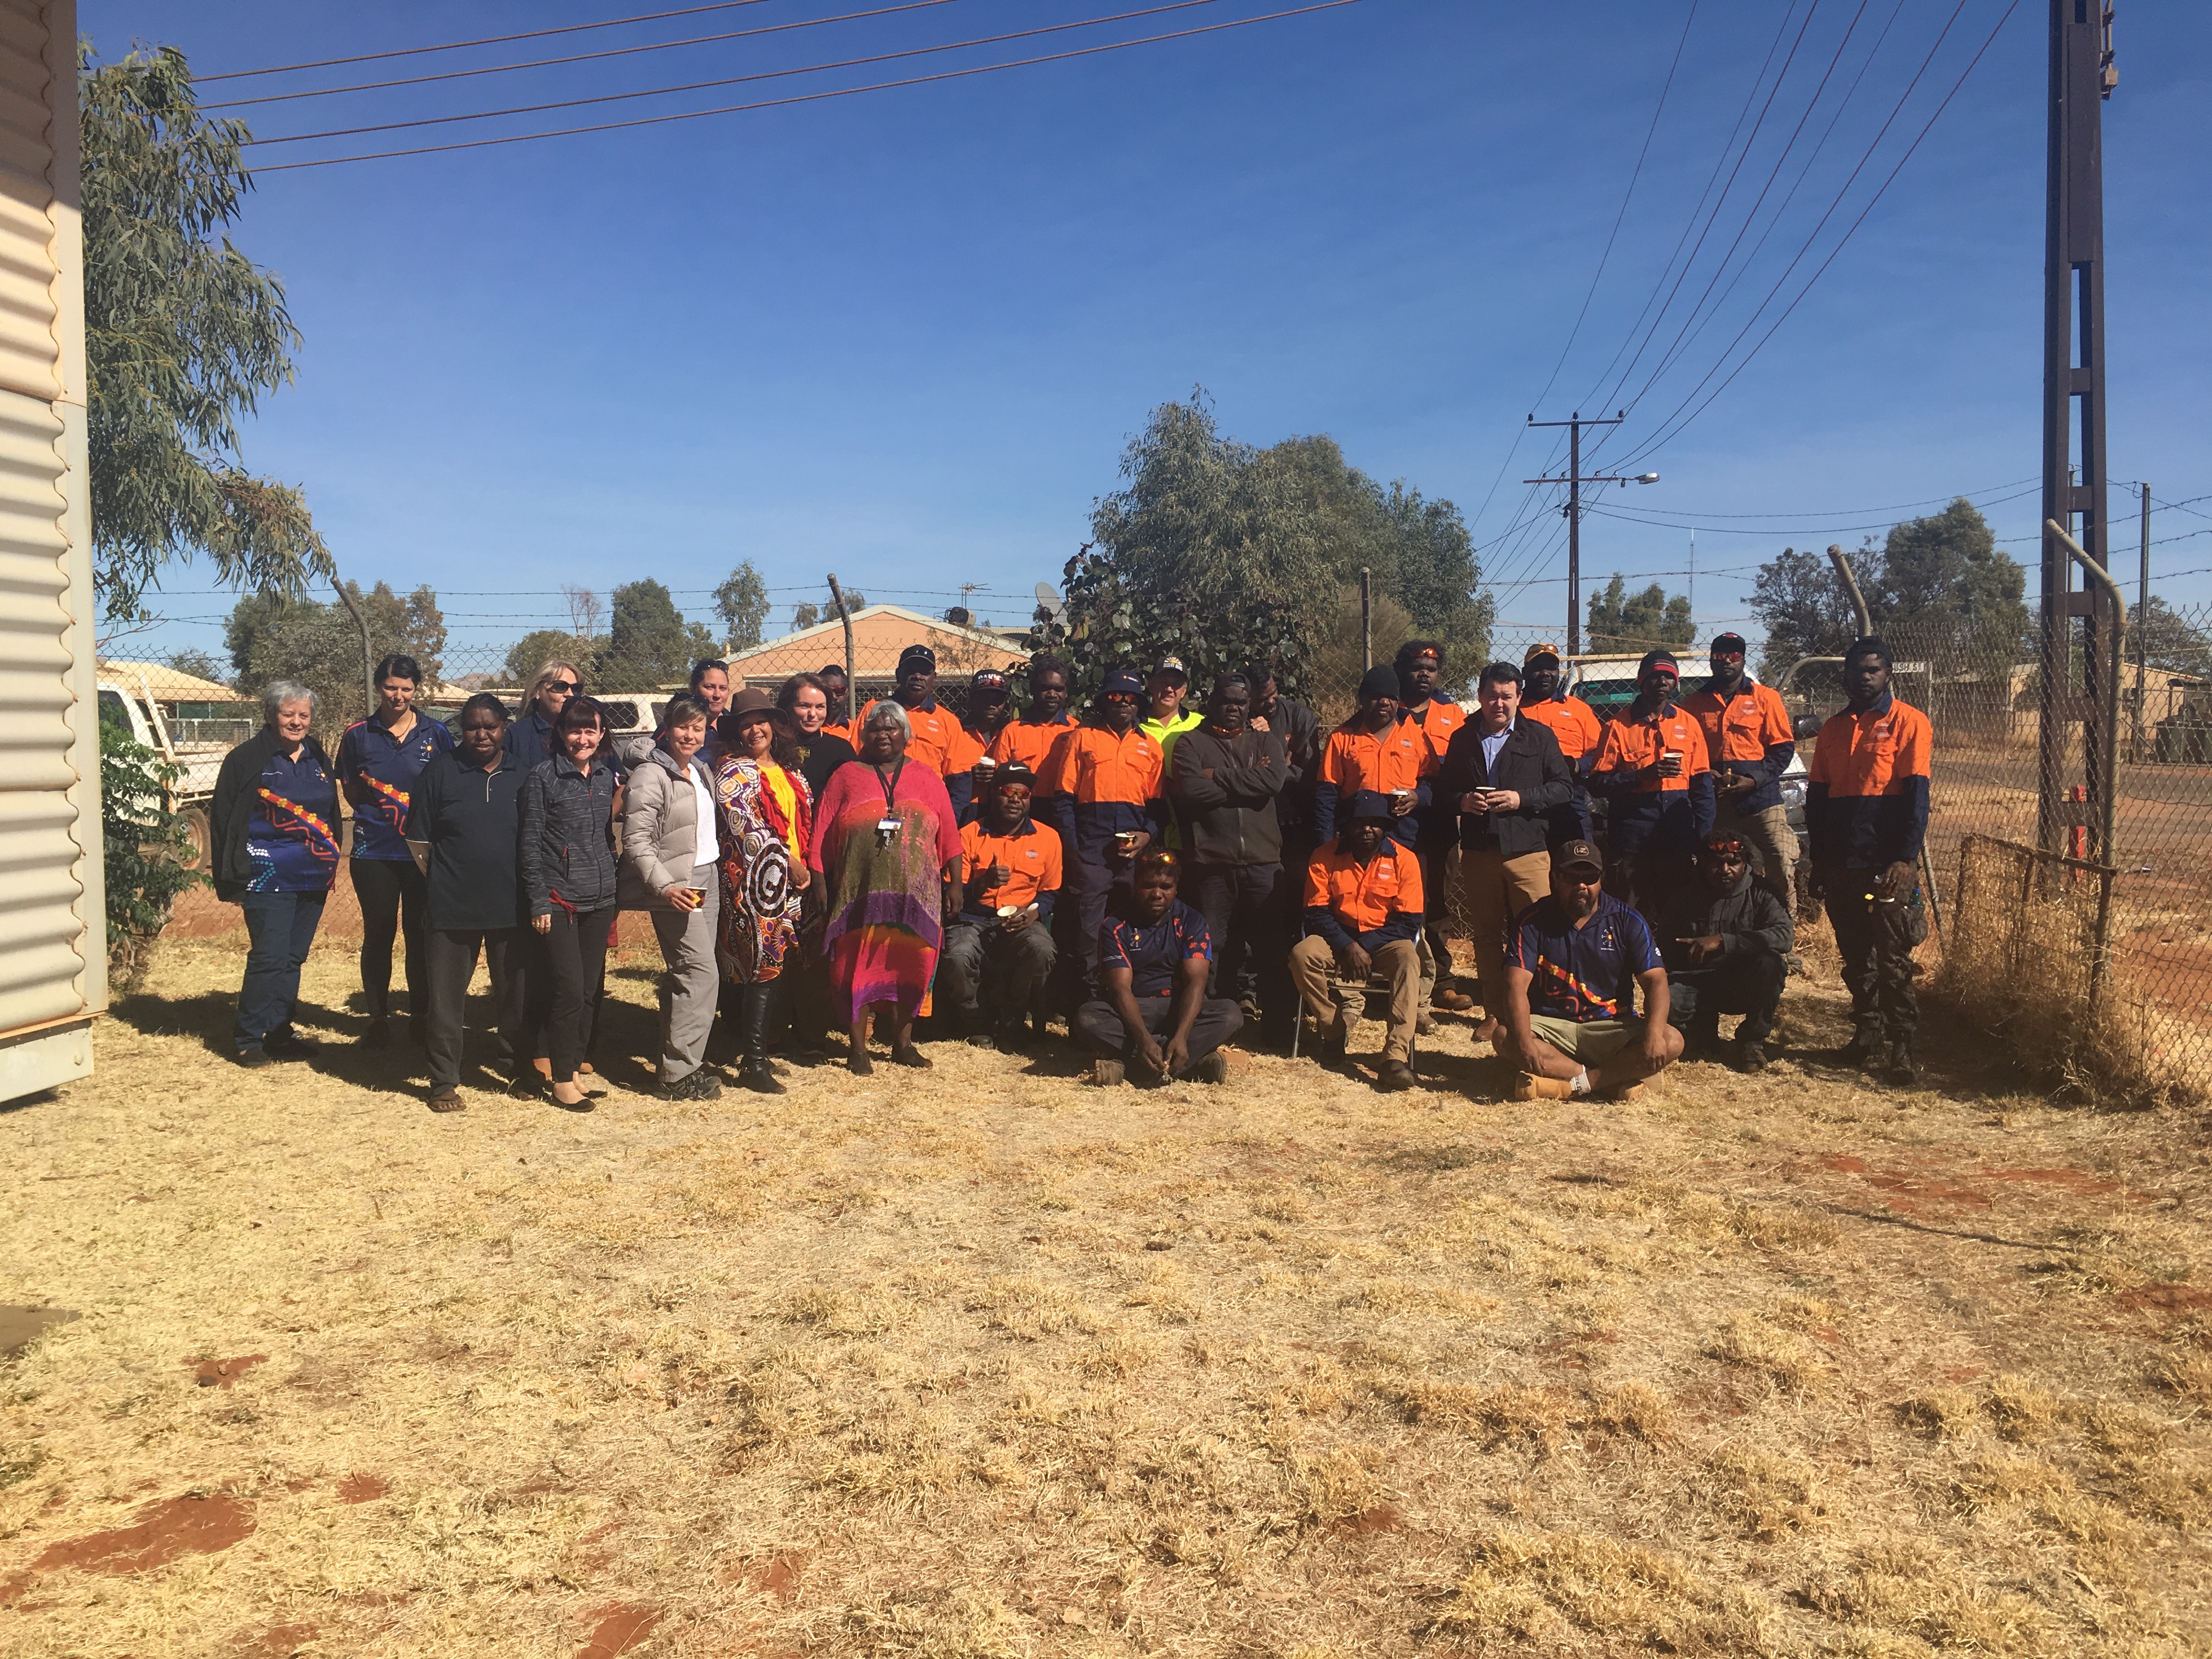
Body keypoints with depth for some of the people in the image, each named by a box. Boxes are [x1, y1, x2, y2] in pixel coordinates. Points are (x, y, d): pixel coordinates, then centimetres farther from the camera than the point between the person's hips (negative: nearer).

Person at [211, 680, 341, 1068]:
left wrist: (331, 860, 17)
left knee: (293, 957, 10)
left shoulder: (317, 758, 12)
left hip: (313, 876, 6)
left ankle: (279, 1030, 19)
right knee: (269, 957, -8)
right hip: (268, 875, -6)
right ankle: (248, 1039, 3)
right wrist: (232, 877, -9)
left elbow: (332, 813, 22)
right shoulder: (247, 759, -5)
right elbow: (223, 821, -6)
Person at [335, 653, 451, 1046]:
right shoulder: (359, 734, 4)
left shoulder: (436, 734, 3)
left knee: (421, 934, 5)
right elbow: (350, 792, 13)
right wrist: (372, 796, -5)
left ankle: (420, 1015, 18)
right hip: (374, 850, 0)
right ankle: (378, 1018, 17)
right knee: (378, 935, 5)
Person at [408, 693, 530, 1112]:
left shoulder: (522, 776, 6)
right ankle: (444, 1081, 16)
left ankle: (518, 1066, 30)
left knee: (516, 994, 12)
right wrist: (434, 880, -6)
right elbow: (418, 837, 3)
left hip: (511, 906, 2)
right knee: (447, 998, 4)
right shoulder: (440, 772, 1)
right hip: (452, 906, -2)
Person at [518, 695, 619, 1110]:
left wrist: (613, 890, 13)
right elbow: (528, 842, -5)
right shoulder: (543, 776, -4)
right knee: (569, 989, -7)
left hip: (599, 900, 5)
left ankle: (572, 1068, 19)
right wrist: (538, 901, -10)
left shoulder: (607, 778, 10)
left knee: (590, 990, 7)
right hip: (558, 900, -5)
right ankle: (561, 1078, 5)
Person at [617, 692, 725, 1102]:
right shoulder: (650, 776, -11)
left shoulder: (701, 771, 14)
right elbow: (636, 841, -16)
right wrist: (665, 886, -24)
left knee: (685, 975, 11)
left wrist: (715, 876, 14)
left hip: (707, 880, 8)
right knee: (701, 973, -12)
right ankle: (679, 1074, -7)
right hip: (676, 888, -8)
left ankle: (680, 1061, 19)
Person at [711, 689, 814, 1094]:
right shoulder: (734, 772, -5)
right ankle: (753, 1064, -4)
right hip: (752, 882, -6)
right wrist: (790, 864, -12)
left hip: (792, 881, 7)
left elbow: (806, 821, 20)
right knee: (763, 971, -9)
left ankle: (758, 1052, 17)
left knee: (772, 969, 8)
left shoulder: (790, 772, 16)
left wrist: (807, 866, 7)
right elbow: (747, 828, -13)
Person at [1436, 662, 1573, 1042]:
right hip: (1478, 852, 3)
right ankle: (1494, 1012, 15)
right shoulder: (1462, 739, 14)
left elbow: (1564, 788, 1)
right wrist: (1462, 802, -6)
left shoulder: (1541, 737, 6)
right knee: (1486, 935, 6)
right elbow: (1444, 791, 15)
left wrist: (1522, 798, -12)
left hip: (1529, 852, -2)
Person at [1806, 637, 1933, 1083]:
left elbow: (1916, 795, -9)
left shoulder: (1908, 722, -2)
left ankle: (1902, 1046, 1)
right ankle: (1867, 1034, 21)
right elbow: (1817, 796, 14)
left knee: (1894, 960, -4)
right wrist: (1819, 860, 9)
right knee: (1855, 957, 11)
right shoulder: (1833, 729, 14)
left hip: (1887, 863, -5)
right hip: (1841, 863, 5)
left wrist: (1905, 859, -16)